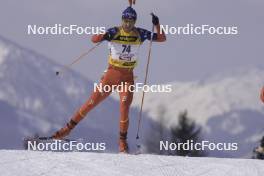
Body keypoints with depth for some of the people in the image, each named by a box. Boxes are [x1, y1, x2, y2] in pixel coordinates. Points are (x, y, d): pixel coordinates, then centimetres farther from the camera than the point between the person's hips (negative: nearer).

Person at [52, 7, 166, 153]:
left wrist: (157, 25, -16)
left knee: (125, 105, -17)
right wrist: (104, 36, -40)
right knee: (93, 101, 0)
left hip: (127, 77, 1)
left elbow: (162, 38, 2)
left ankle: (123, 141, -9)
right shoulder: (114, 32, -7)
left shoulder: (140, 34, 0)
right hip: (112, 73, -1)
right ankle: (69, 127, 13)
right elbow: (94, 39, -18)